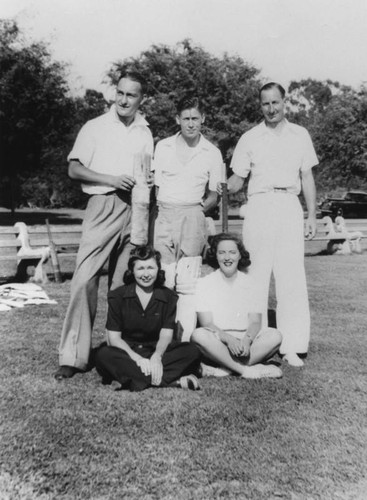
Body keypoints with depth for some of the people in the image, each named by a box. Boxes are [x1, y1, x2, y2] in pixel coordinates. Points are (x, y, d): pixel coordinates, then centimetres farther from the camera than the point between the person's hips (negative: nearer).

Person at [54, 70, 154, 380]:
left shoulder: (145, 134, 16)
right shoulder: (95, 127, 6)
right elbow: (74, 169, 1)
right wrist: (111, 179, -10)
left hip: (134, 209, 3)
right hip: (103, 206, -3)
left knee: (123, 283, 5)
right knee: (85, 279, -11)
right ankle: (73, 356, -5)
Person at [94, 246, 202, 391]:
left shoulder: (169, 297, 3)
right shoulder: (117, 296, -1)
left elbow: (166, 334, -4)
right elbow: (114, 337, -7)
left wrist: (157, 356, -26)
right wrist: (137, 358, -25)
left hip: (155, 351, 1)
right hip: (127, 352, -1)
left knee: (192, 352, -22)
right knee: (102, 355, -35)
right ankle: (174, 381, -39)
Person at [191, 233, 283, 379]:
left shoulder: (249, 282, 9)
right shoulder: (205, 283, 3)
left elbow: (255, 321, 1)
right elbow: (206, 323, -7)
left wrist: (247, 339, -21)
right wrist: (229, 339, -25)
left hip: (245, 341, 2)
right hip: (218, 342, -2)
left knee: (274, 336, -25)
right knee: (198, 335, -33)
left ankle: (223, 370, -30)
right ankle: (246, 370, -29)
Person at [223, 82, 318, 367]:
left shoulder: (300, 135, 14)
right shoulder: (249, 138, 9)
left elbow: (307, 177, 14)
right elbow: (237, 180, 9)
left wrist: (312, 216, 8)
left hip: (290, 206, 1)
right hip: (259, 206, -1)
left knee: (292, 276, -3)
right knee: (256, 274, -1)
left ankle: (293, 346, 1)